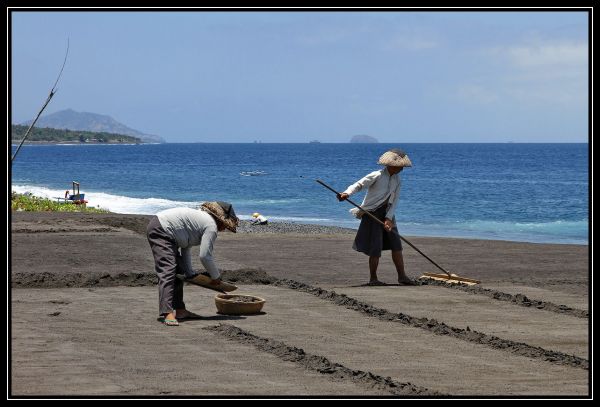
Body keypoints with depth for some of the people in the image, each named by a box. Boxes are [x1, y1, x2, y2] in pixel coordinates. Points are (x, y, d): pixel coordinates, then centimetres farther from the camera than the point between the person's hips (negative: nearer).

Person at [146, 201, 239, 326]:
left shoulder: (203, 217, 20)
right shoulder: (211, 227, -10)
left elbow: (186, 248, 20)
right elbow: (205, 256, -14)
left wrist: (189, 272, 16)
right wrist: (216, 276, 0)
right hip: (160, 230, -11)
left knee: (178, 272, 16)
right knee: (167, 273, -18)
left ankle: (179, 310, 19)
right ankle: (167, 313, -28)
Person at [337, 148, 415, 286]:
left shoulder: (397, 179, 5)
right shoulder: (377, 176, -15)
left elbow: (394, 201, 2)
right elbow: (359, 185, -19)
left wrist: (389, 218, -9)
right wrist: (347, 193, -38)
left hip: (387, 214, 7)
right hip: (372, 213, -7)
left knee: (396, 245, 6)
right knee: (376, 248, -7)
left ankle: (402, 276, 13)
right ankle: (373, 279, 4)